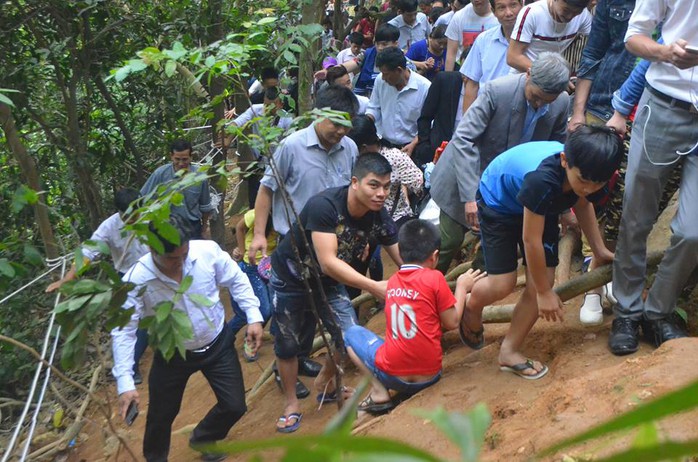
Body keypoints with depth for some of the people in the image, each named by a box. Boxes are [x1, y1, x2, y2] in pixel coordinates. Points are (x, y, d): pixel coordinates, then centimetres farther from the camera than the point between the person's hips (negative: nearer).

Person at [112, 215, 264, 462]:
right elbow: (123, 332, -24)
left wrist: (253, 317, -11)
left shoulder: (208, 250, -25)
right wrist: (125, 383, -29)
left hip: (218, 344, 2)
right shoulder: (136, 280, -29)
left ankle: (202, 440, 43)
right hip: (172, 355, -2)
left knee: (235, 406, 10)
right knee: (161, 416, 13)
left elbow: (236, 280, -7)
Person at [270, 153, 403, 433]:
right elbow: (328, 262, -41)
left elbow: (404, 261, -14)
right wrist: (374, 287, -45)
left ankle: (324, 383, 24)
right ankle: (291, 404, 29)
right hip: (290, 277, -4)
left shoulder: (379, 218, -18)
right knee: (288, 344, 6)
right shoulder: (324, 205, -36)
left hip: (328, 281, 5)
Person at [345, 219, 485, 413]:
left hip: (392, 376, 0)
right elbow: (451, 323, -1)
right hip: (429, 377, 1)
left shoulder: (392, 281, 5)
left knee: (352, 333, 19)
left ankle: (379, 392, 2)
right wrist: (462, 287, 12)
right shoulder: (434, 278, -8)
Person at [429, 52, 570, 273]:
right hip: (470, 174, -4)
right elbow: (463, 140, -27)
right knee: (449, 240, 1)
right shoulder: (497, 90, -26)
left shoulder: (562, 103, -11)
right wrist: (470, 195, -33)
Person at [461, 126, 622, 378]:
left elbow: (582, 204, 4)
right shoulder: (543, 179, -44)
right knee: (503, 284, -14)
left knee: (543, 280, -5)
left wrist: (599, 249, 1)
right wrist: (544, 293, -23)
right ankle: (471, 308, 22)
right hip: (498, 201, -6)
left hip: (540, 207, 6)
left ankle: (509, 351, 10)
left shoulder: (588, 171, -23)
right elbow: (531, 240, -34)